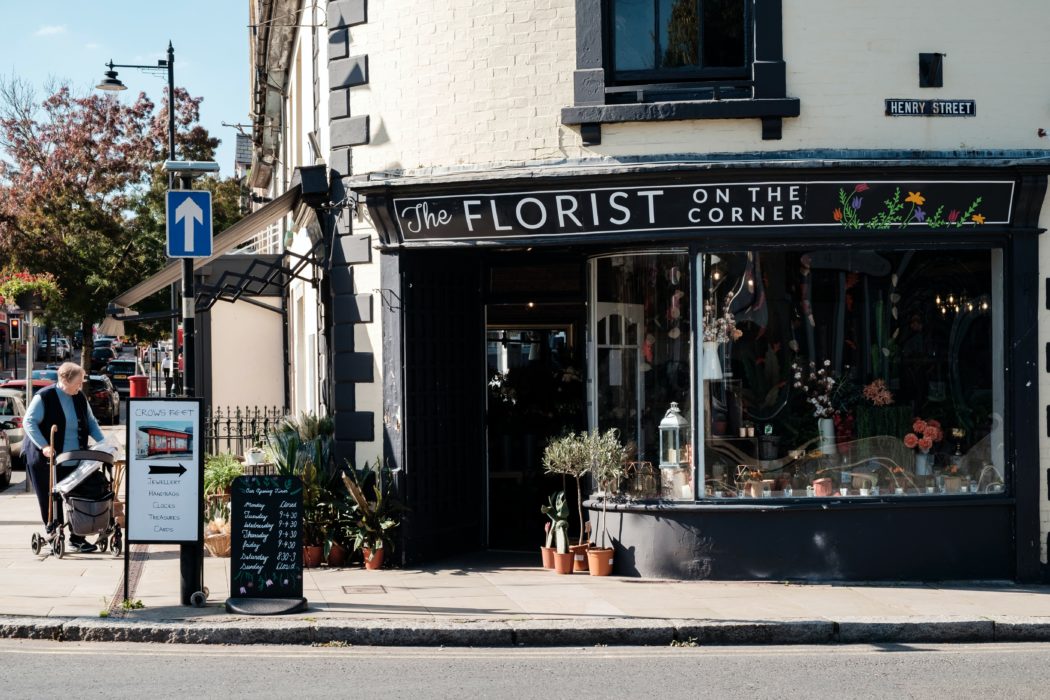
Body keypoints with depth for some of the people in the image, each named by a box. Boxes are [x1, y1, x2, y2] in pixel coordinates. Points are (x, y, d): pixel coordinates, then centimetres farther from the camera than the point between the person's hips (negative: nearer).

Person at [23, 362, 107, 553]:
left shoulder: (80, 398, 9)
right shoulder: (44, 397, -10)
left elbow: (91, 422, 18)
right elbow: (29, 422, -14)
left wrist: (103, 442, 4)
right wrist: (44, 445, -24)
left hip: (75, 460, 5)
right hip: (47, 460, -5)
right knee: (51, 501, 0)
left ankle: (77, 539, 8)